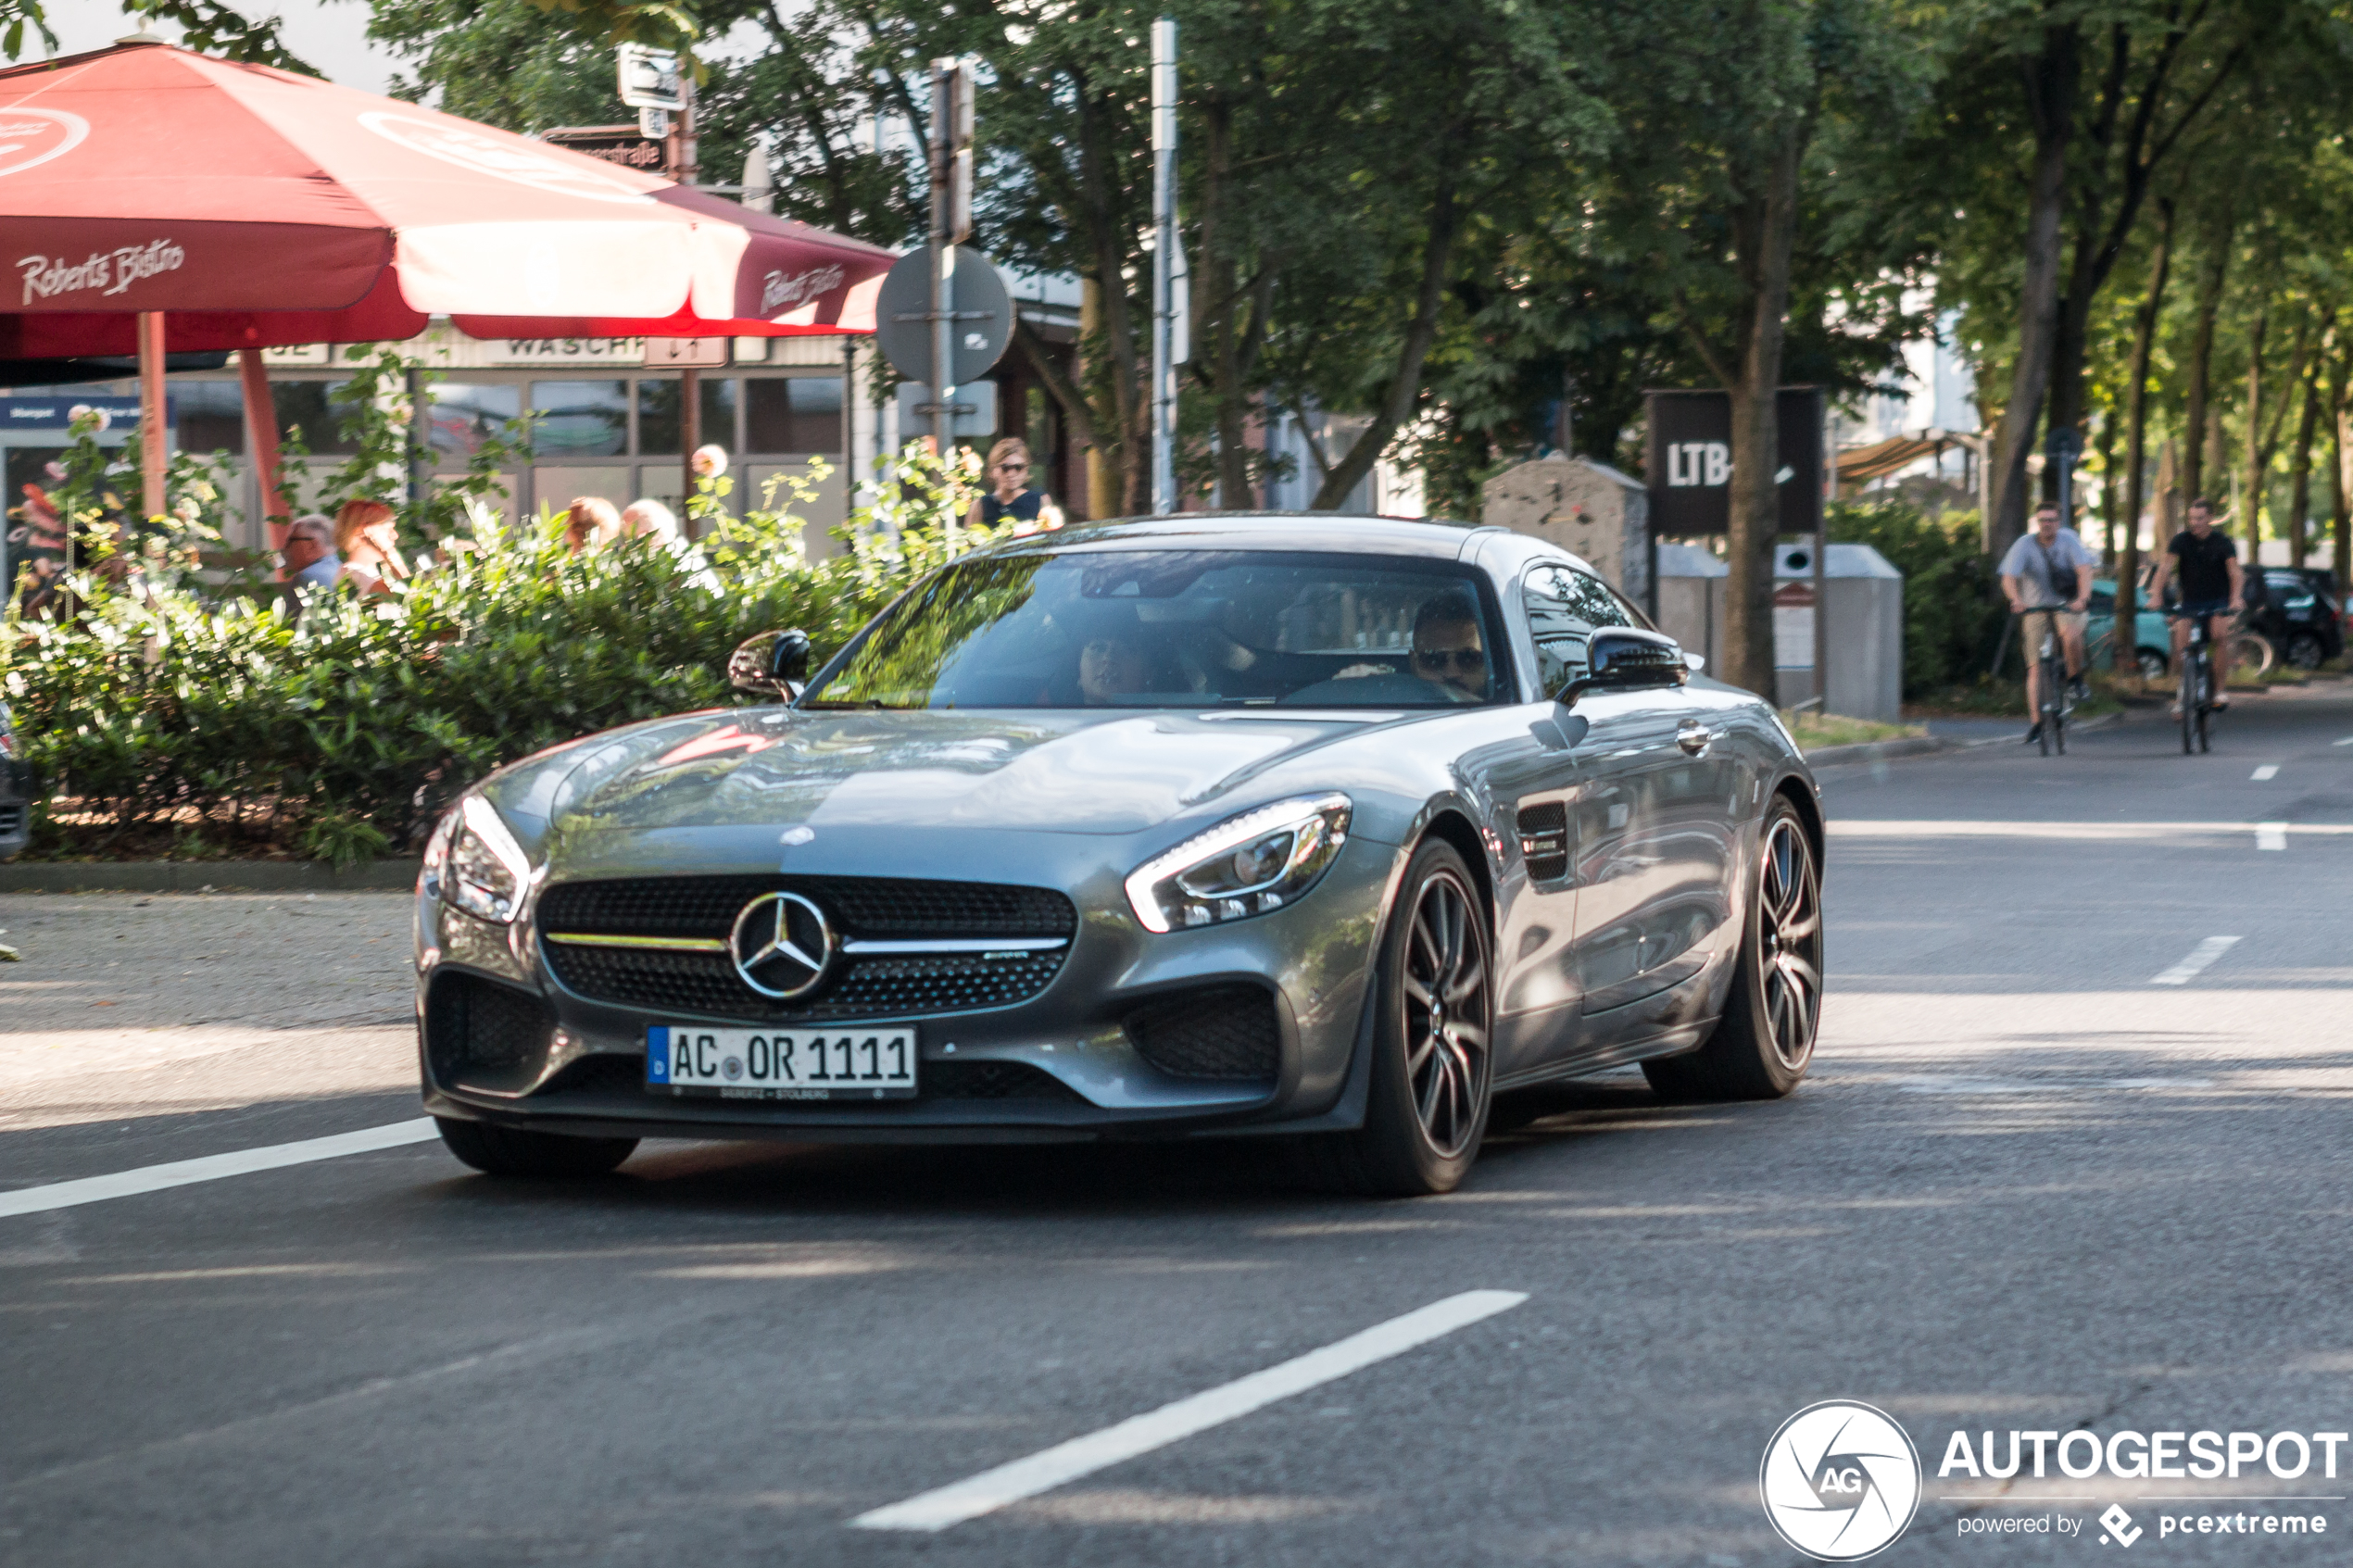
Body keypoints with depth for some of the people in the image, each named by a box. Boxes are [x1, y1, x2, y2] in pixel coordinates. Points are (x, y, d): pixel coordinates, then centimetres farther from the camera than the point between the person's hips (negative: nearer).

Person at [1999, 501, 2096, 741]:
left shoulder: (2068, 539, -9)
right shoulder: (2025, 544, -10)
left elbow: (2084, 570, -21)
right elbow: (2009, 578, -20)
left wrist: (2082, 598, -39)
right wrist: (2015, 600, -42)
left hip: (2067, 606, -1)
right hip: (2035, 608, 1)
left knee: (2071, 636, -35)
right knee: (2035, 666, -5)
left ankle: (2075, 679, -8)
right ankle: (2037, 722, -1)